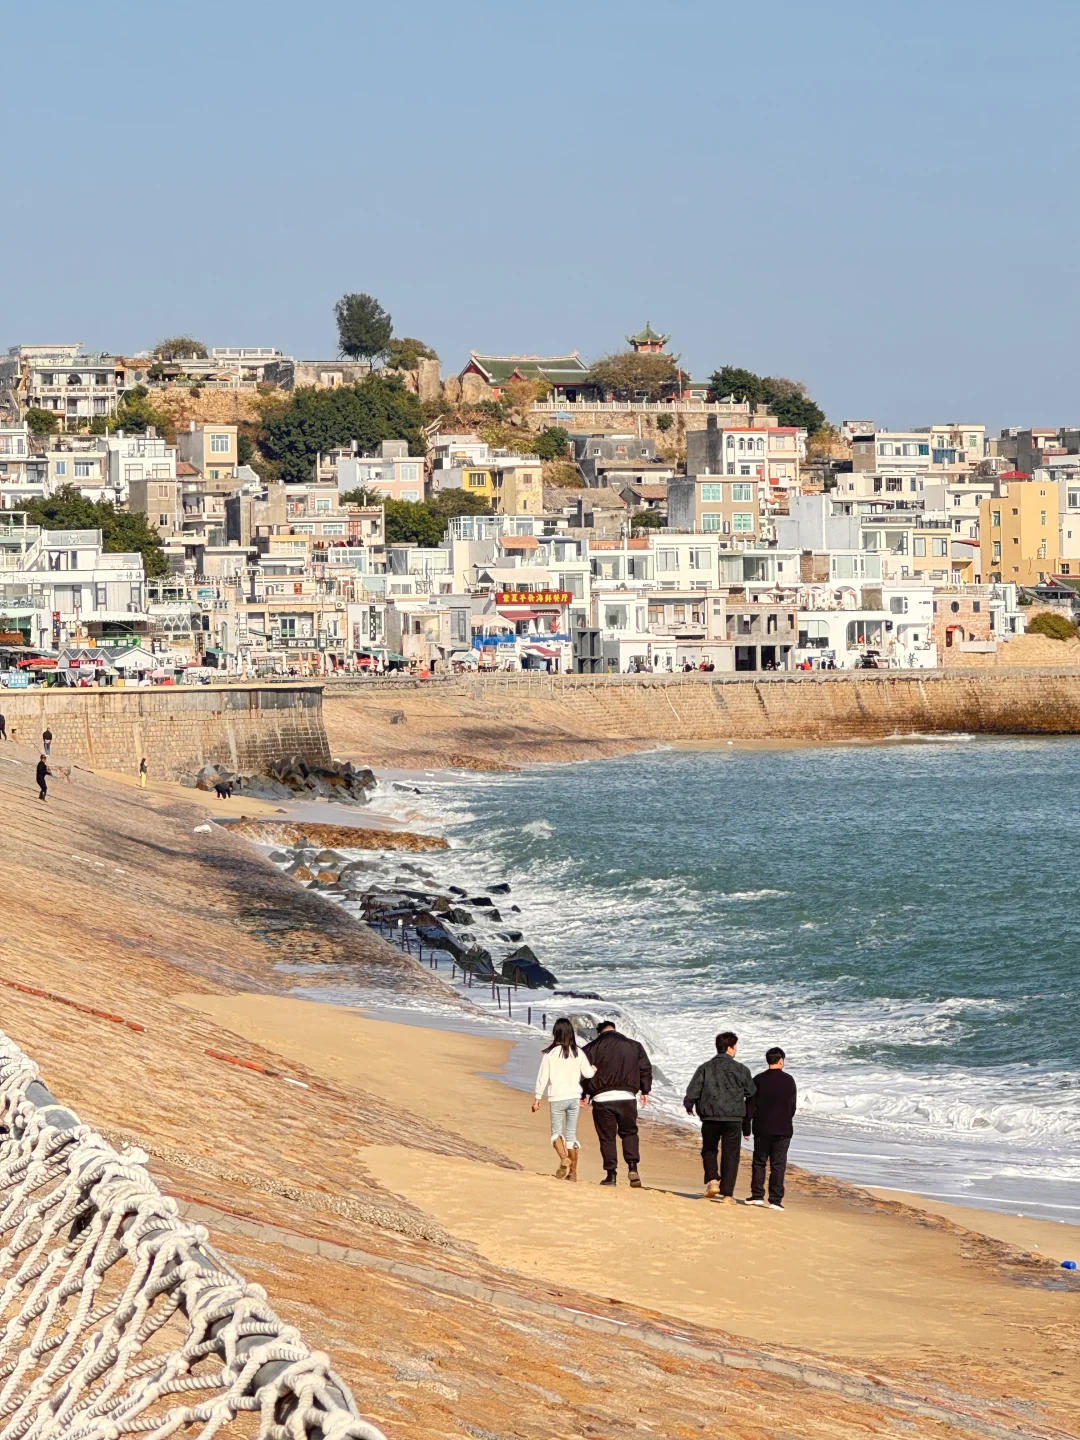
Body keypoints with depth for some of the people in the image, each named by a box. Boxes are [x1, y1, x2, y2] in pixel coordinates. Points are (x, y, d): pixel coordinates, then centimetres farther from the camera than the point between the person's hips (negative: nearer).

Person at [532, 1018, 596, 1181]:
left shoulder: (550, 1053, -9)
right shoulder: (578, 1053, -1)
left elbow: (543, 1077, -7)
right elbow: (588, 1074, 4)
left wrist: (537, 1098, 2)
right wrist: (594, 1068, 27)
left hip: (557, 1098, -3)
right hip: (574, 1097, 3)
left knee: (556, 1131, 7)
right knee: (571, 1134, 11)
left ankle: (564, 1158, -20)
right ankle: (573, 1172, 11)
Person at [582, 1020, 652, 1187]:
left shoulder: (592, 1048, 4)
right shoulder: (634, 1046, 10)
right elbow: (645, 1069, 11)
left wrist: (585, 1095, 13)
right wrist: (645, 1091, 21)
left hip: (602, 1098, -2)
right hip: (627, 1097, 2)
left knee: (607, 1137, 5)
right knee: (629, 1133, 15)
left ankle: (611, 1174, 4)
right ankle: (633, 1167, -2)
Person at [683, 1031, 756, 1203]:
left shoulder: (705, 1068, 0)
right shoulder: (741, 1070, -1)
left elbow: (693, 1091, -3)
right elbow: (751, 1094, 7)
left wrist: (689, 1106, 17)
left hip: (710, 1117, 1)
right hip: (733, 1118, -1)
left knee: (709, 1150, 21)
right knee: (730, 1155, 5)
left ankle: (712, 1180, 0)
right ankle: (727, 1193, 1)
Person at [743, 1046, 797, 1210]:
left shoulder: (758, 1080, -4)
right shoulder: (788, 1081, -3)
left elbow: (750, 1106, -4)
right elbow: (792, 1106, 6)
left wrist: (746, 1128, 3)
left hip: (762, 1129, 0)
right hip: (783, 1129, 0)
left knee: (759, 1162, 13)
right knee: (778, 1165, 2)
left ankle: (757, 1195, 10)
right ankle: (775, 1200, -2)